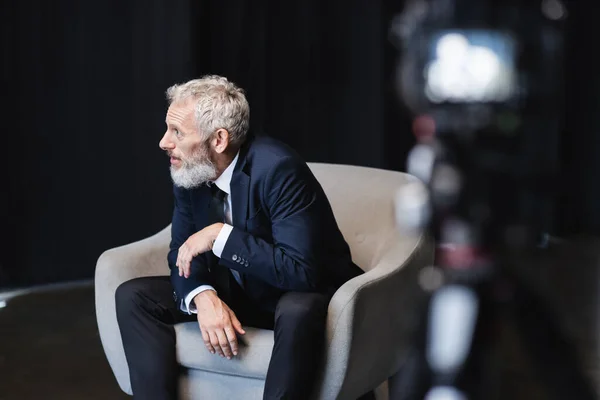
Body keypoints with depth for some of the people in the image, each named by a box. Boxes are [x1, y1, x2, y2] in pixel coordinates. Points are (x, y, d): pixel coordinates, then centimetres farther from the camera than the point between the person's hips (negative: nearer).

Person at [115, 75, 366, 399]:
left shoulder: (276, 168, -28)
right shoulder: (188, 169, -7)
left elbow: (302, 272, -32)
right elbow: (182, 251, 0)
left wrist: (221, 236, -33)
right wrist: (204, 296, -21)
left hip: (301, 297, -6)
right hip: (237, 292, 7)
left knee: (299, 312, -40)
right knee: (133, 296, -8)